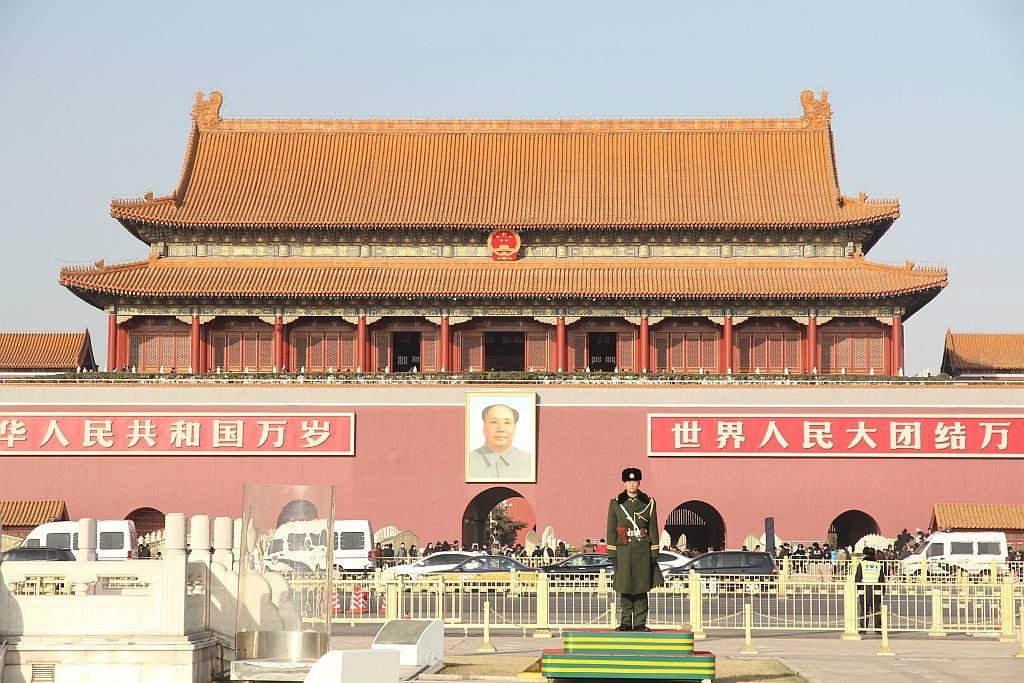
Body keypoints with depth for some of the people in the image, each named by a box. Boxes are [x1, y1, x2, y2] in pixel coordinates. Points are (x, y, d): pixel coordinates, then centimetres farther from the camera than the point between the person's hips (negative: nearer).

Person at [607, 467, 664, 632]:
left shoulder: (648, 502, 5)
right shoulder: (615, 503, 6)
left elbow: (653, 529, 5)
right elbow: (611, 530, 5)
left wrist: (654, 553, 0)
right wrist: (612, 553, -1)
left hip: (643, 549, 0)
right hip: (623, 549, 1)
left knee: (641, 587, 0)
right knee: (625, 587, 3)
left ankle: (640, 623, 5)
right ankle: (626, 622, 10)